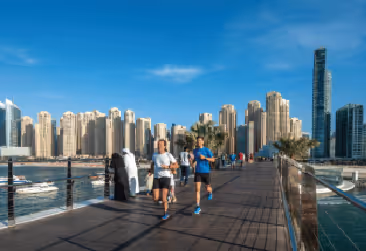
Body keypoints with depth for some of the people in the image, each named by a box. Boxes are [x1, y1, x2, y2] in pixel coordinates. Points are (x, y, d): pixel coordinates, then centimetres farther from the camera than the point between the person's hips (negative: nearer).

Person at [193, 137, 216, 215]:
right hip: (198, 172, 2)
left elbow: (213, 159, -8)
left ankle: (210, 193, 49)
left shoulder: (207, 150, -5)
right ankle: (198, 207, -3)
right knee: (197, 189, -8)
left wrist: (205, 158, -21)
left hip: (205, 172, -2)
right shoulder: (195, 150, 7)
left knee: (208, 189, 10)